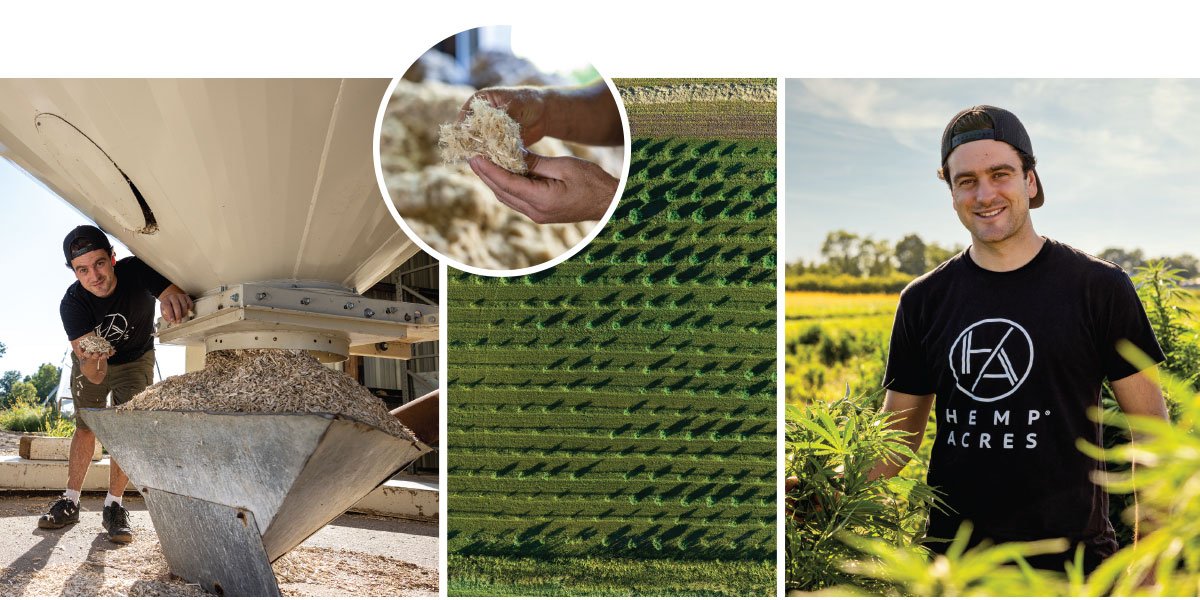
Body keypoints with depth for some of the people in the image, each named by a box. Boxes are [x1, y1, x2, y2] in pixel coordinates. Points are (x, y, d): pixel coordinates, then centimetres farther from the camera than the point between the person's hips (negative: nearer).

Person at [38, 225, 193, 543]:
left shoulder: (137, 271, -34)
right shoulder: (72, 305, -32)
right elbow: (94, 376, -37)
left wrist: (174, 298, -65)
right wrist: (92, 360, -62)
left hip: (136, 360, 0)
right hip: (92, 363, 0)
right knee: (85, 428, 4)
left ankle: (114, 506, -2)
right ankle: (70, 502, 15)